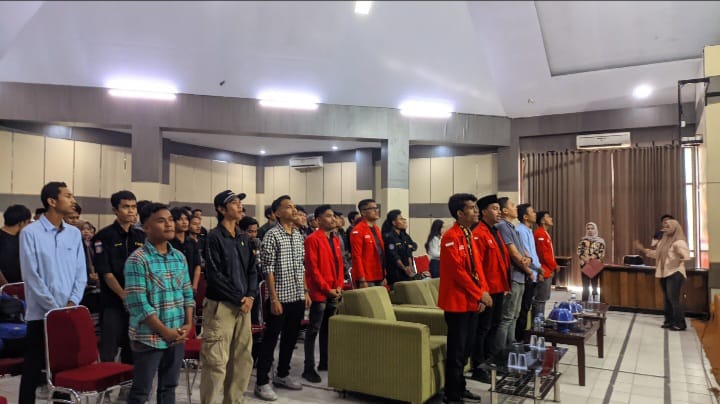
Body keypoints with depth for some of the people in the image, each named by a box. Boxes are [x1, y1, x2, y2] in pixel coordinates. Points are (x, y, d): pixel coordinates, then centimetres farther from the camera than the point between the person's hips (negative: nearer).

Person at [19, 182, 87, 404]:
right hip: (41, 313, -4)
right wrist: (55, 308, -12)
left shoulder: (74, 233, 8)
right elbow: (31, 276, -10)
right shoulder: (30, 233, -6)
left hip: (69, 313, 4)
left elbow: (81, 273, 8)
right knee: (33, 369, 4)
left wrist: (72, 303, -6)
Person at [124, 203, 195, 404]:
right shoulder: (137, 260, -13)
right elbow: (138, 304, -17)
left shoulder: (180, 257, 8)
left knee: (169, 387, 17)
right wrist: (165, 331, -17)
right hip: (149, 337, -6)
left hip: (177, 336, 6)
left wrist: (188, 324, -1)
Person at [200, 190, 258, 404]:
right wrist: (238, 299, -12)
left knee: (243, 359, 12)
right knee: (216, 361, -4)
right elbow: (214, 275, -14)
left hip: (243, 305, 7)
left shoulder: (244, 238, 12)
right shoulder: (214, 237, -9)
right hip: (221, 305, -7)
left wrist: (250, 296, -3)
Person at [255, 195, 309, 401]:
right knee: (270, 339, 2)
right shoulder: (272, 235, -11)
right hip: (280, 298, -7)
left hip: (297, 297, 7)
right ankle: (262, 382, 12)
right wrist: (274, 299, -16)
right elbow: (268, 269, -13)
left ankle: (282, 375, 31)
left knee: (291, 338, 16)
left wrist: (305, 292, 11)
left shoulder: (299, 235, 10)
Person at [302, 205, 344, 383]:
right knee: (314, 330, -1)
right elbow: (312, 268, -15)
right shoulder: (312, 239, -12)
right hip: (319, 293, -7)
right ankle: (309, 368, 5)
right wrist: (327, 289, -14)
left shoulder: (335, 239, 13)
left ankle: (325, 362, 26)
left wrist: (339, 286, 3)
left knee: (328, 328, 15)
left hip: (334, 293, 8)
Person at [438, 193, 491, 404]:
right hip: (457, 302, -9)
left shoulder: (469, 236, 13)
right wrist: (479, 294, -15)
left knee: (466, 349, 16)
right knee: (456, 350, 0)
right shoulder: (451, 237, -16)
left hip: (471, 301, 9)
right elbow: (458, 271, -21)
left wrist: (483, 293, 3)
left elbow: (477, 266, 14)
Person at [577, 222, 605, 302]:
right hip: (584, 265, 1)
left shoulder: (600, 240, 3)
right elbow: (579, 252, 2)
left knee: (594, 285, 5)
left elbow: (602, 253, -3)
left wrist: (592, 257, -18)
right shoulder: (583, 240, 7)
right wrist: (584, 258, -16)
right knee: (585, 286, 3)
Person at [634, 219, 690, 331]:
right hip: (663, 274, 9)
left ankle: (680, 324, -1)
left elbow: (686, 255, -24)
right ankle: (669, 321, 21)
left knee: (674, 299, -9)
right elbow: (656, 254, 24)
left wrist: (681, 257, -46)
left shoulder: (679, 242, -13)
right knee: (667, 299, 13)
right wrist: (643, 249, 19)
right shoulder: (663, 241, 14)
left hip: (675, 274, -9)